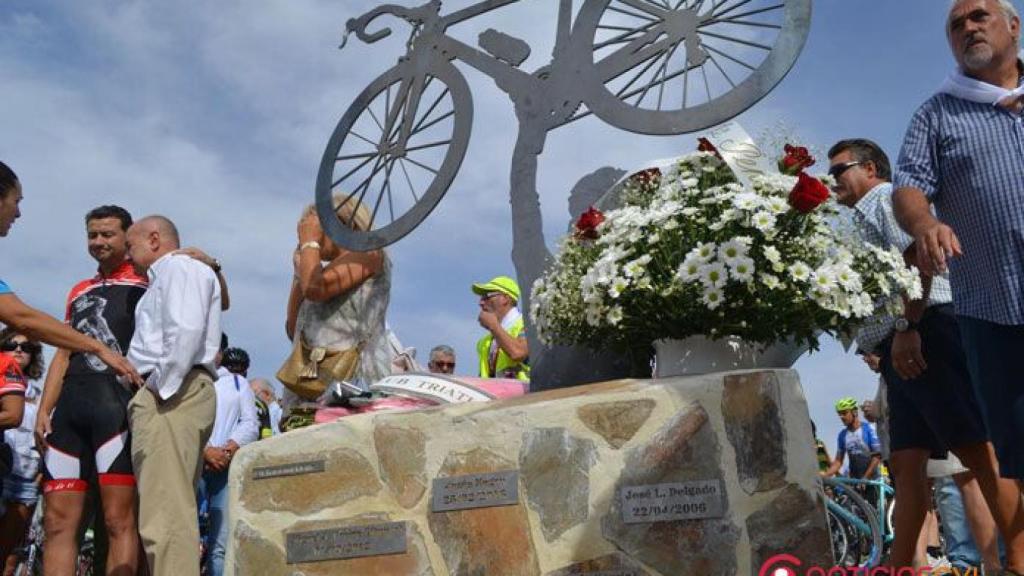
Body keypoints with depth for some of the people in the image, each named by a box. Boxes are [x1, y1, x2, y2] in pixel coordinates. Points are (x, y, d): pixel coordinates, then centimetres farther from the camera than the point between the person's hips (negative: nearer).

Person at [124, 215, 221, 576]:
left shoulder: (178, 267, 0)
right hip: (169, 396, 10)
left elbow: (185, 330, -18)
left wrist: (161, 387, -17)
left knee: (164, 515, -15)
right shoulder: (166, 277, 31)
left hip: (173, 395, -10)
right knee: (172, 511, 8)